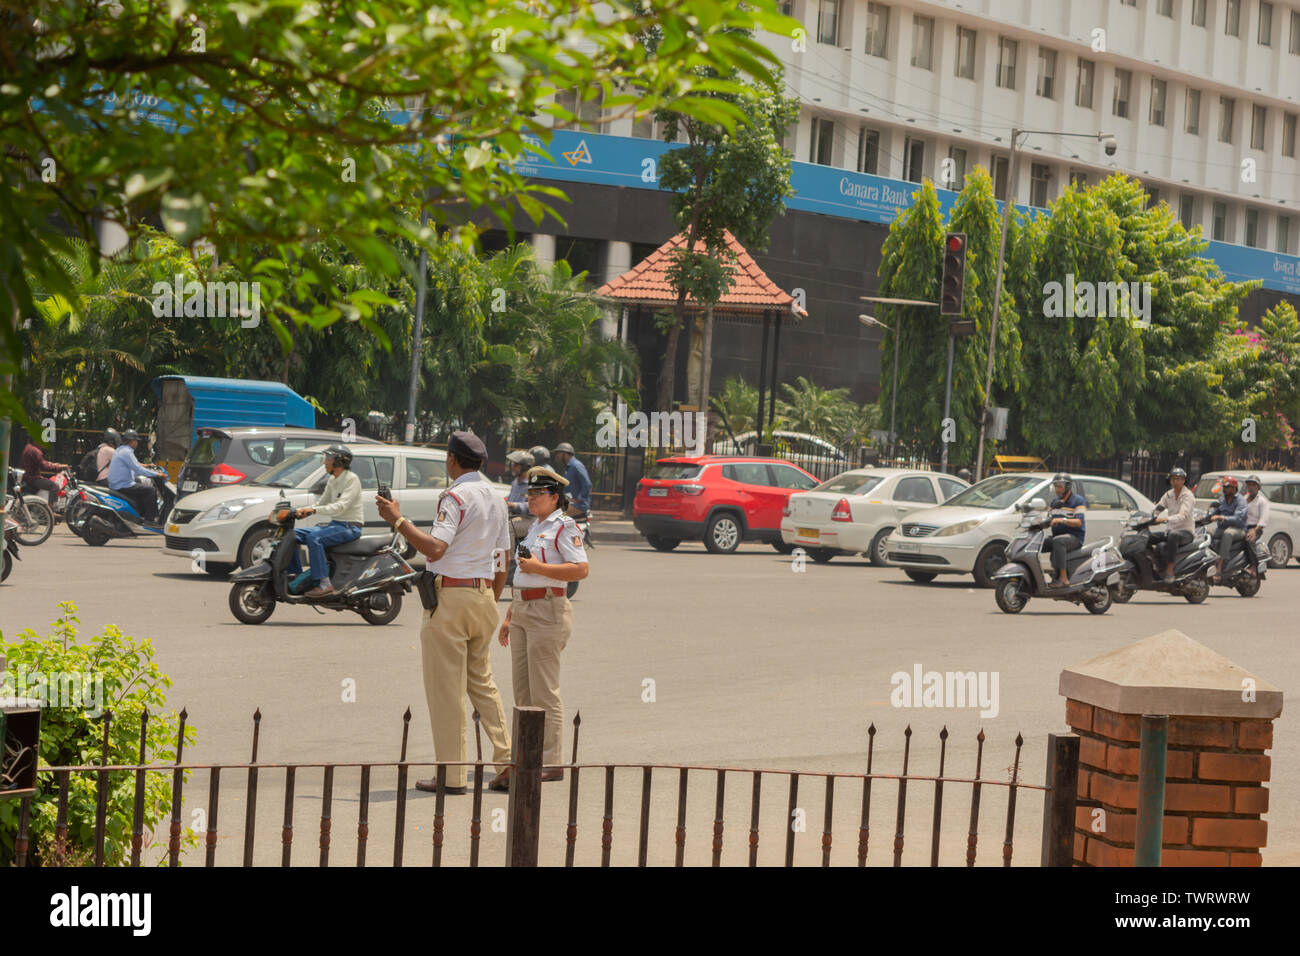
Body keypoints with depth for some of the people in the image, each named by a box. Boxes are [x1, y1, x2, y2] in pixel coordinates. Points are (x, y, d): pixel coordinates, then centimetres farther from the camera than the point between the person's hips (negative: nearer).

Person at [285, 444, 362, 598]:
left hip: (350, 527, -9)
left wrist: (314, 510, -34)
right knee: (292, 534, 0)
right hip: (334, 524, 9)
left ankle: (324, 583, -34)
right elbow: (321, 502, 19)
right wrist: (303, 512, 0)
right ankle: (297, 576, 2)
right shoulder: (332, 480, 15)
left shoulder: (352, 479, -13)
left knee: (313, 538, -33)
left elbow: (341, 506, -26)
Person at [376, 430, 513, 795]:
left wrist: (398, 520, -16)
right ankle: (507, 763, 8)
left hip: (452, 595, -8)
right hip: (484, 595, 8)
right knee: (482, 682, 15)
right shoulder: (496, 498, 14)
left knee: (446, 688, -3)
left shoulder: (456, 496, -12)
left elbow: (435, 547, -24)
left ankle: (451, 775, -2)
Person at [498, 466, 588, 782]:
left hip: (548, 611, -9)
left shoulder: (563, 527, -8)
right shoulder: (535, 528, 19)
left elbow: (581, 569, -20)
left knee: (544, 692, -7)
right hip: (522, 611, 9)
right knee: (523, 692, 10)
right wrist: (509, 617, 23)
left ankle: (551, 762, -3)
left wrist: (539, 567, -22)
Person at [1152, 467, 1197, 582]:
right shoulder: (1169, 495, 12)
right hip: (1172, 530, 7)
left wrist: (1166, 519, -40)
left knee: (1173, 535, -40)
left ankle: (1169, 571, -41)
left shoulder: (1188, 495, -10)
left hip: (1186, 531, -7)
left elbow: (1182, 516, -24)